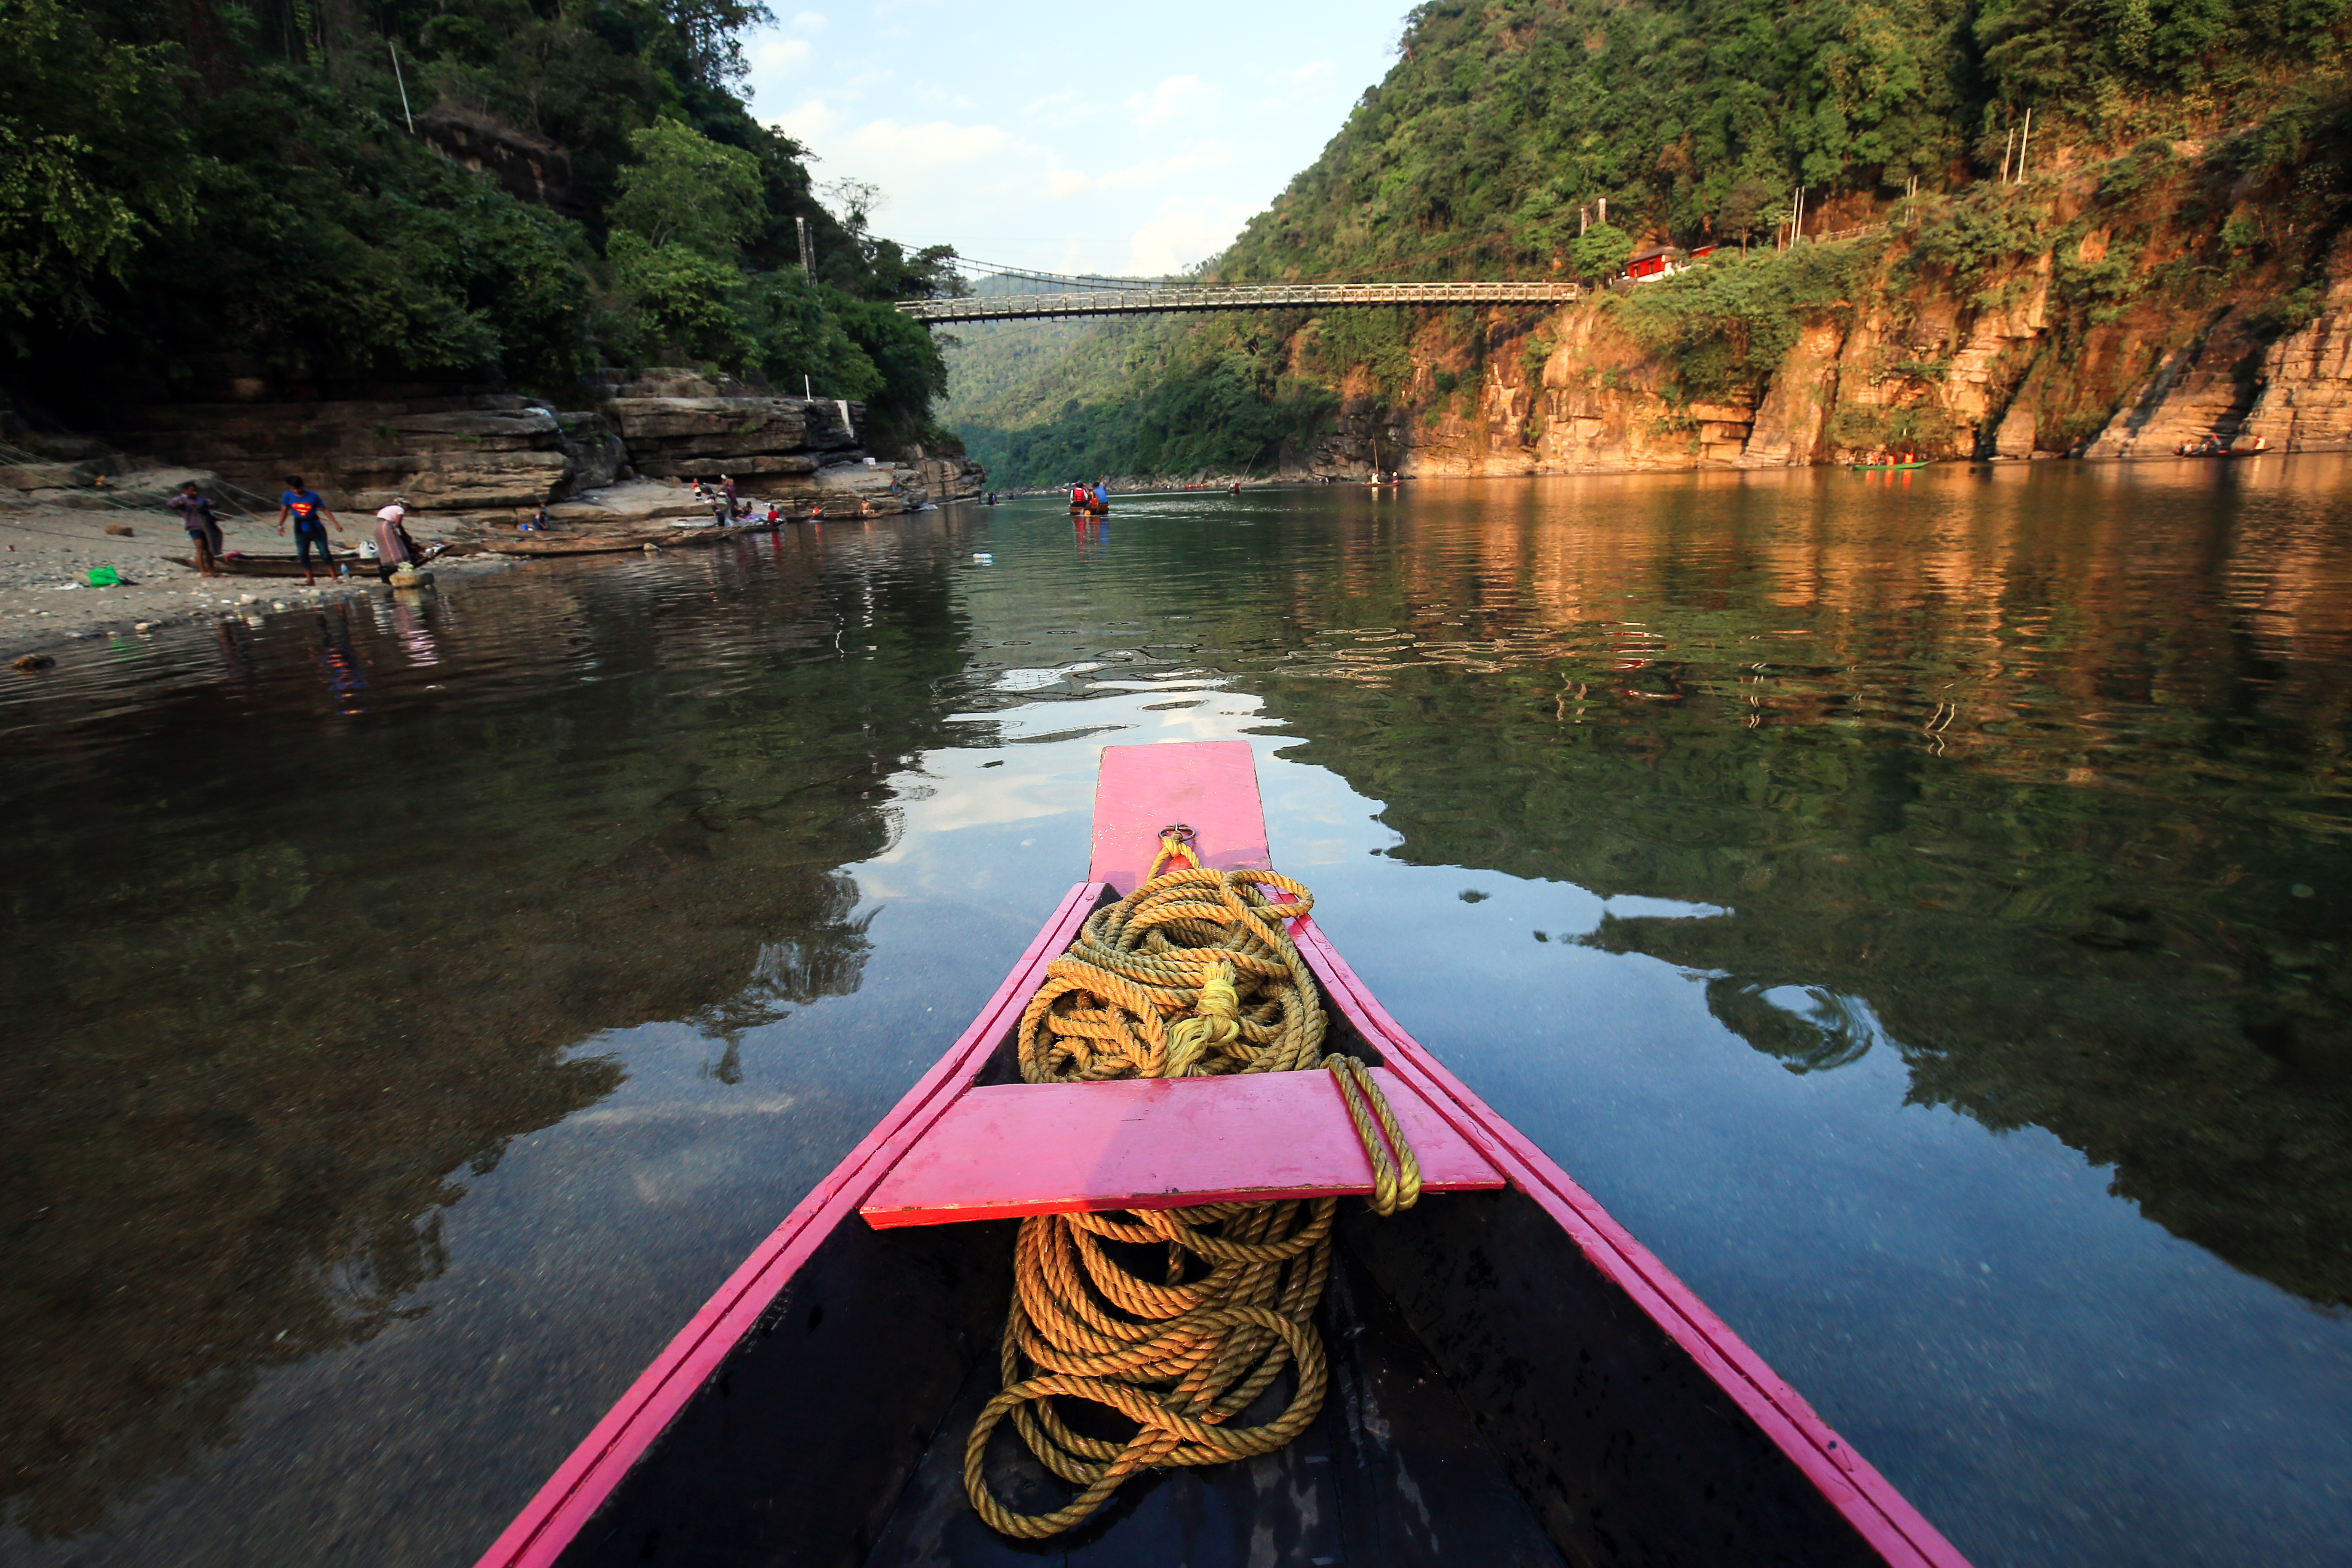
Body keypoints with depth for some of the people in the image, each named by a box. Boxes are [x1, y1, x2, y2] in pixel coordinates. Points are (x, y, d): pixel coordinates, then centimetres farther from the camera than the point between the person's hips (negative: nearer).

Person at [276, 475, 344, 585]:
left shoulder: (313, 496, -6)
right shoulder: (288, 497, -2)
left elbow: (324, 510, 1)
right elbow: (284, 511, 4)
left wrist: (336, 523, -2)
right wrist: (280, 525, -7)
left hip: (316, 527, -2)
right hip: (301, 530, 2)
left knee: (324, 552, -5)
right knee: (302, 554, -1)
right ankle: (310, 579, 6)